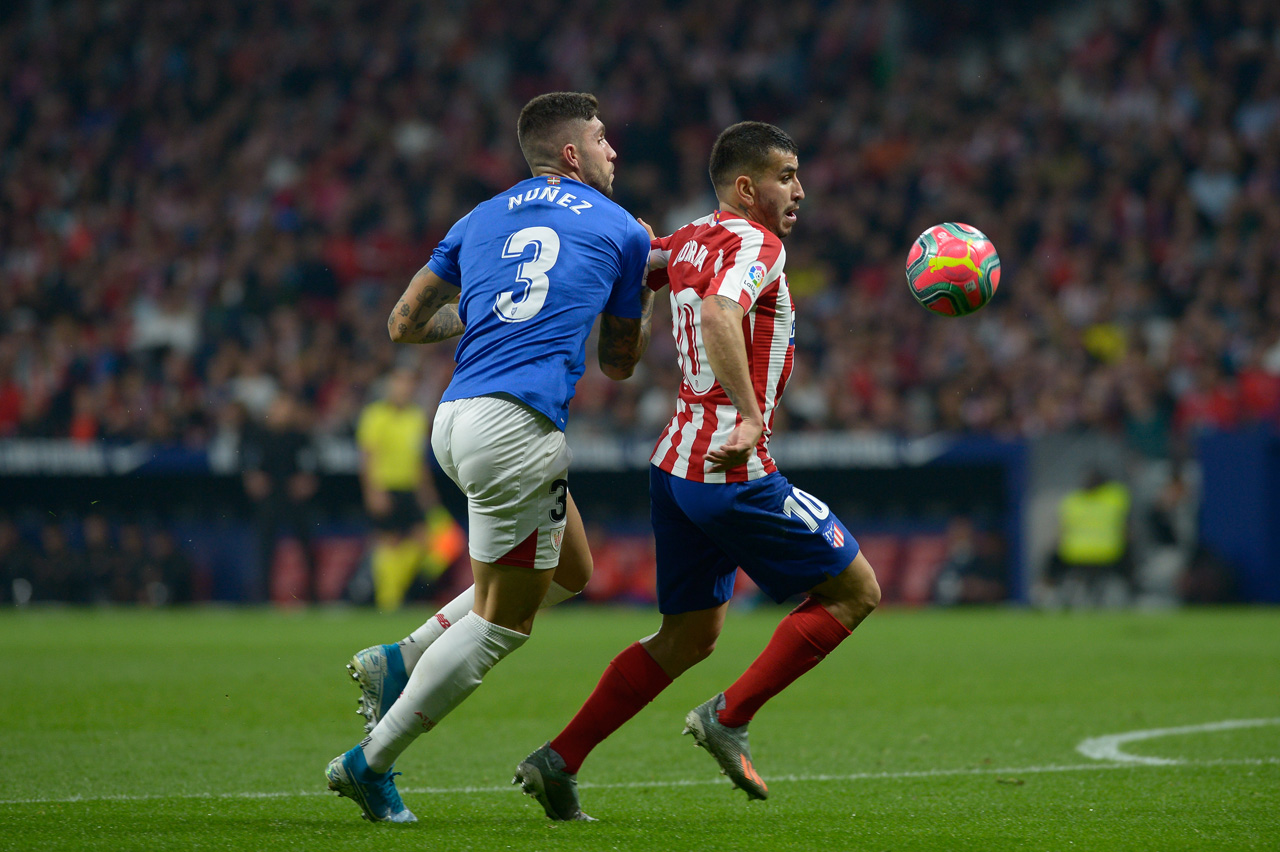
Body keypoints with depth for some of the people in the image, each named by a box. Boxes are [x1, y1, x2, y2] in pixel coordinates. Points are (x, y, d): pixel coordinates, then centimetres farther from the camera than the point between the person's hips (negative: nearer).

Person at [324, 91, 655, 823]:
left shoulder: (481, 221, 19)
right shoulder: (622, 232, 7)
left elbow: (404, 324, 20)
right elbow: (620, 362, 17)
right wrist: (646, 281, 31)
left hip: (457, 417, 7)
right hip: (516, 427, -7)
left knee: (571, 570, 24)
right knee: (502, 620, 3)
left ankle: (400, 663, 17)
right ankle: (371, 764, 4)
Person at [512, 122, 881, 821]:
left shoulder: (688, 241, 12)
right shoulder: (755, 243, -13)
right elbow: (718, 312, -32)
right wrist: (751, 417, -38)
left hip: (676, 466, 9)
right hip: (735, 474, -9)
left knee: (689, 637, 17)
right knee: (853, 590, 3)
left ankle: (558, 762, 11)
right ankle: (728, 718, 0)